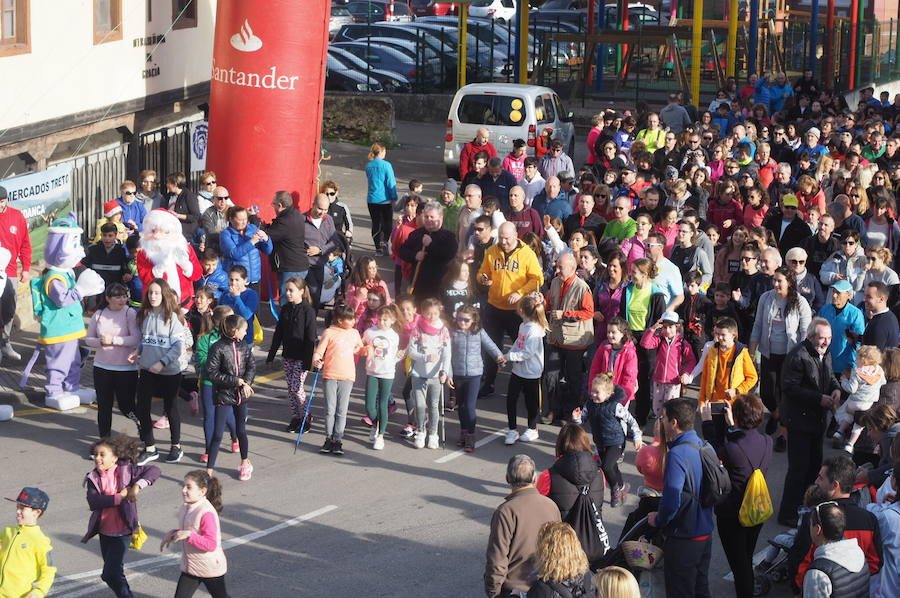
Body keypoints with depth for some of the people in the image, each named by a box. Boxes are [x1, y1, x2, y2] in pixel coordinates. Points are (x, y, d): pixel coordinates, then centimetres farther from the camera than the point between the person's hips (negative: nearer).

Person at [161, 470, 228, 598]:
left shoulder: (207, 513, -27)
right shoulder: (186, 508, 0)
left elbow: (211, 544, -28)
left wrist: (189, 535, -37)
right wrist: (173, 534, 0)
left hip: (210, 568, -7)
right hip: (190, 567, 7)